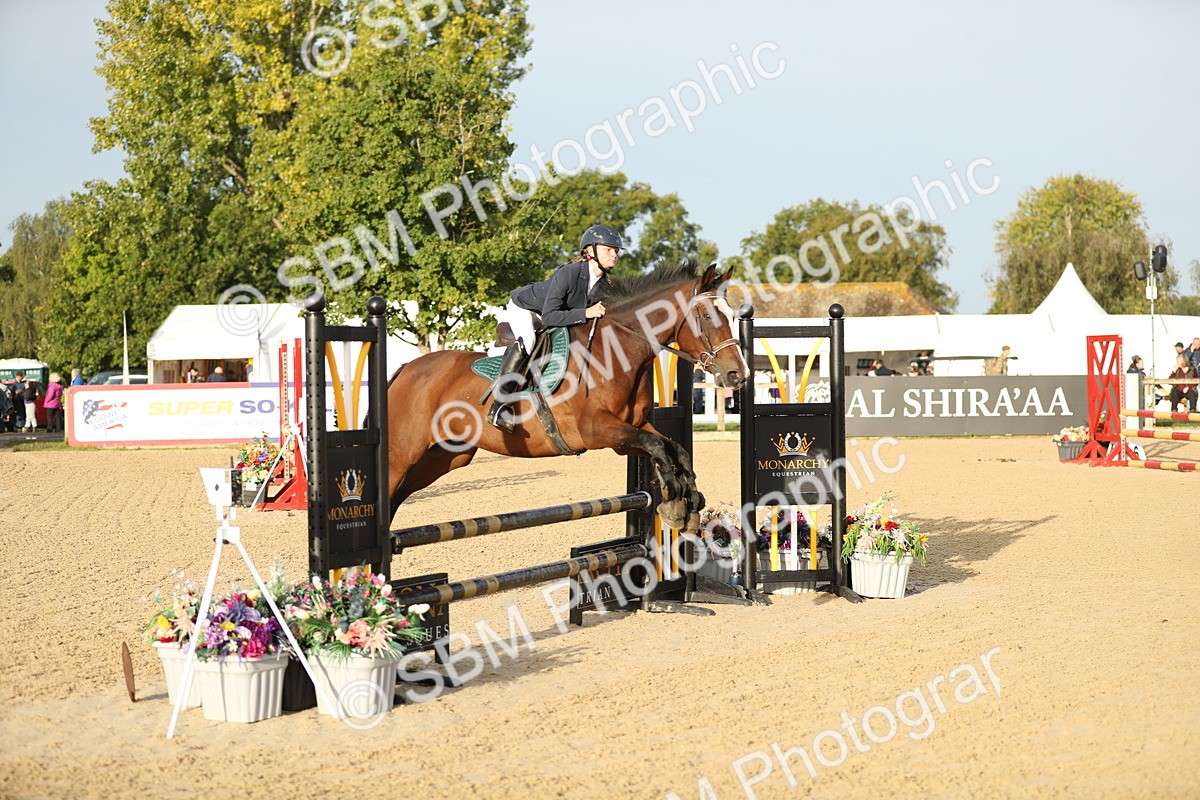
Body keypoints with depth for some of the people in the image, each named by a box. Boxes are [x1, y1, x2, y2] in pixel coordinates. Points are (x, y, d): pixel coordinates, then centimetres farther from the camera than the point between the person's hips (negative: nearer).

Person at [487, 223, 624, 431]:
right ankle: (499, 406, -34)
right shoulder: (568, 274, -36)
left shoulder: (603, 284, -13)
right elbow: (549, 317, -40)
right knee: (526, 342, -34)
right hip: (523, 307, -9)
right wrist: (585, 313, -44)